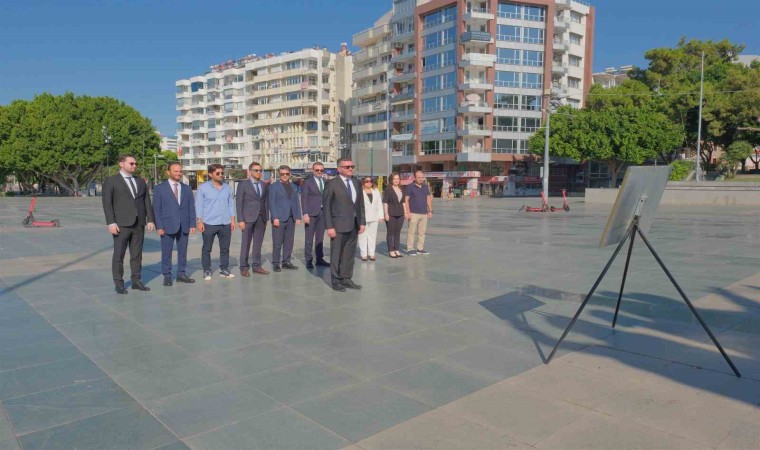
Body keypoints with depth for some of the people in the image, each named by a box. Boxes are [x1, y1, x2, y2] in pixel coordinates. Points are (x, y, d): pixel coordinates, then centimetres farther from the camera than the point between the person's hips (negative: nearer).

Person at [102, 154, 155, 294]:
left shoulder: (141, 181, 14)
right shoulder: (111, 181, 0)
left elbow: (147, 202, 13)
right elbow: (107, 203, -6)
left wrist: (150, 220, 4)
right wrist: (111, 223, -14)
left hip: (139, 224, 4)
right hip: (121, 224, -4)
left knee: (137, 255, 8)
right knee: (118, 255, 1)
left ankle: (136, 281, 14)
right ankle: (119, 283, 8)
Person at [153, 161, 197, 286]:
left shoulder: (187, 189, 10)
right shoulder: (160, 188, 0)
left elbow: (191, 208, 8)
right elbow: (156, 209, -2)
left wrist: (192, 224, 0)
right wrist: (159, 226, -9)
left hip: (184, 226, 3)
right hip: (167, 226, -3)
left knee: (183, 251, 9)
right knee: (166, 252, 2)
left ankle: (181, 274, 19)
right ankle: (167, 276, 11)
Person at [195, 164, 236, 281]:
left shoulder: (227, 187, 9)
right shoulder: (203, 188, -1)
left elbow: (231, 204, 11)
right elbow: (199, 205, -2)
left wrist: (232, 220, 6)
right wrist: (200, 222, -8)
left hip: (225, 224, 3)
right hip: (209, 224, -3)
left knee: (225, 248, 8)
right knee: (206, 249, 5)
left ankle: (224, 270, 18)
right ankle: (206, 271, 15)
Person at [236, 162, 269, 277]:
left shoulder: (264, 185, 12)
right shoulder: (243, 185, 0)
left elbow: (266, 202, 13)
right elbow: (239, 203, -3)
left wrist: (267, 218, 6)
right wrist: (240, 220, -10)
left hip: (261, 218, 4)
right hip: (248, 218, -4)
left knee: (258, 243, 8)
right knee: (246, 244, 0)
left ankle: (257, 266, 15)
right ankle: (244, 267, 7)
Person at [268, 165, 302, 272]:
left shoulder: (293, 187, 15)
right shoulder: (274, 186, 0)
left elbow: (296, 203, 15)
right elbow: (271, 203, -5)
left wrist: (298, 217, 7)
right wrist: (275, 218, -13)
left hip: (291, 219, 5)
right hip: (279, 219, -5)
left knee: (289, 242, 7)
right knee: (277, 243, -2)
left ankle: (286, 262, 16)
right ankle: (275, 264, 6)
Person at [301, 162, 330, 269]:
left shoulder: (326, 182, 11)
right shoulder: (307, 182, 0)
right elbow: (304, 199, -5)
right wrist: (305, 214, -13)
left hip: (323, 212, 4)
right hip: (311, 213, -4)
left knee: (320, 237, 10)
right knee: (309, 238, 0)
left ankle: (319, 259, 18)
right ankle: (308, 260, 6)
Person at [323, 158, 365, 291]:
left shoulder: (356, 183, 10)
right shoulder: (332, 184, -7)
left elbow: (361, 204, 13)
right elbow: (327, 206, -8)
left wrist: (362, 222, 6)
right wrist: (329, 226, -12)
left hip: (353, 225, 5)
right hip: (339, 225, -5)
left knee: (349, 254, 11)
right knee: (336, 254, 4)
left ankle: (346, 279, 21)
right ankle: (336, 281, 15)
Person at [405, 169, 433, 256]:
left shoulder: (425, 186, 12)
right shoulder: (410, 187, -4)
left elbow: (428, 199, 16)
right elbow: (406, 200, -6)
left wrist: (430, 210, 10)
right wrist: (408, 212, -13)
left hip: (424, 213, 5)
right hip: (413, 213, -5)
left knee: (422, 232, 8)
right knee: (411, 232, -4)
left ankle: (420, 249, 15)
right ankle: (410, 249, 3)